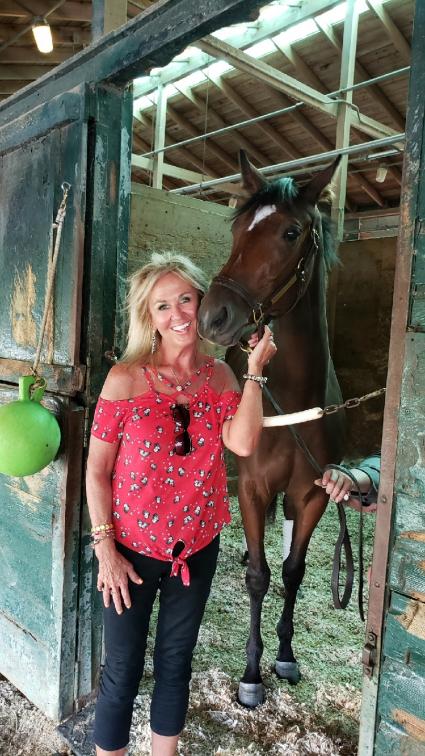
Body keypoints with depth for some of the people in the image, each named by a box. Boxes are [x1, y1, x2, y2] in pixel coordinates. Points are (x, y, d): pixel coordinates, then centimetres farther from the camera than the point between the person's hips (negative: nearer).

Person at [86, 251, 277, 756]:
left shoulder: (220, 376, -3)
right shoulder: (126, 378, -14)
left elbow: (242, 443, -20)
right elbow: (96, 469, -10)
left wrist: (255, 371, -16)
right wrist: (105, 550, -11)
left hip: (198, 547, 4)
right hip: (132, 548, -3)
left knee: (176, 663, 22)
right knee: (122, 672, 12)